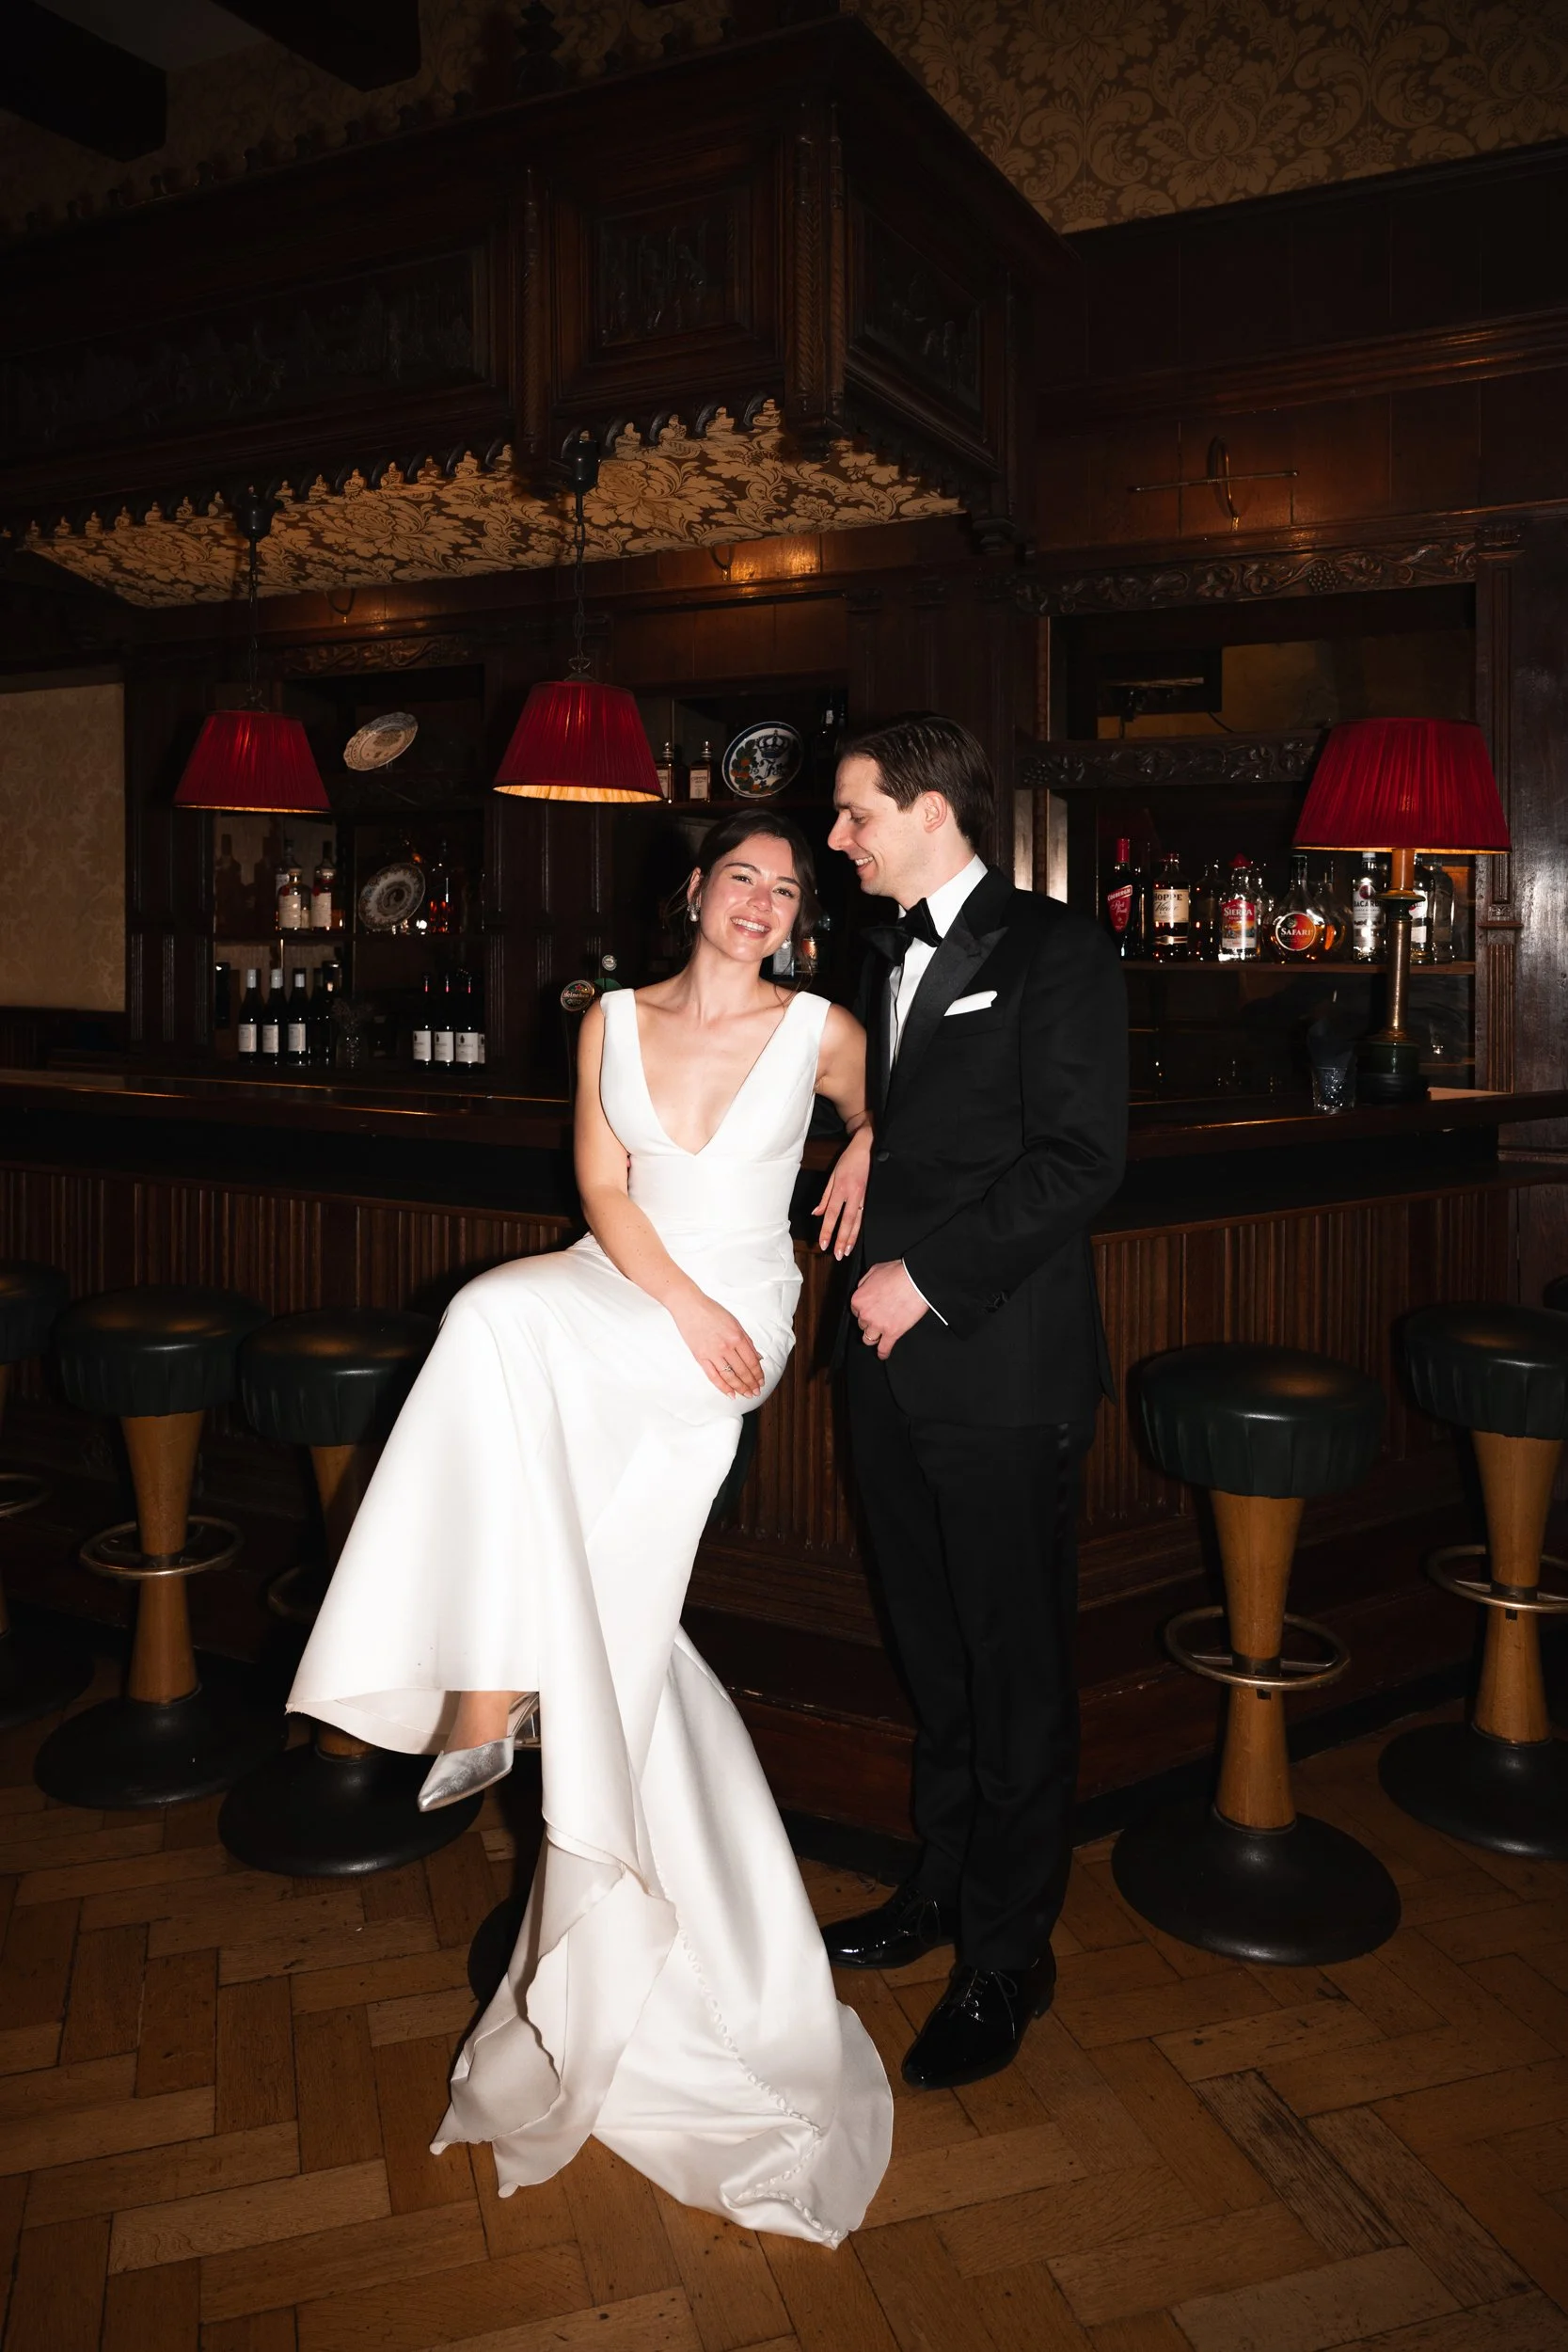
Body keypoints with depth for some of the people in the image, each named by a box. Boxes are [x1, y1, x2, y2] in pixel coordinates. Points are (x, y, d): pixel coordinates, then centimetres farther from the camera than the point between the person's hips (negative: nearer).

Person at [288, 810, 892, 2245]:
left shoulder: (821, 1033, 2)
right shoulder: (614, 1022, 8)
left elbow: (882, 1113, 22)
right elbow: (603, 1191, 3)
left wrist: (861, 1159, -1)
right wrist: (681, 1302, -11)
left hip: (734, 1322, -4)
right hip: (618, 1293, 4)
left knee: (501, 1319, -29)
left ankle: (493, 1694, -19)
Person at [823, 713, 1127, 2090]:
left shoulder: (1054, 952, -8)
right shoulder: (889, 959, 17)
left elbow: (1080, 1159, -16)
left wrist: (929, 1277, -17)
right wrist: (876, 1277, 8)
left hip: (1005, 1369, -7)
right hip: (899, 1365, 7)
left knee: (1017, 1669, 5)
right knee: (935, 1655, 18)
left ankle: (1008, 1959, 20)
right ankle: (945, 1886, 36)